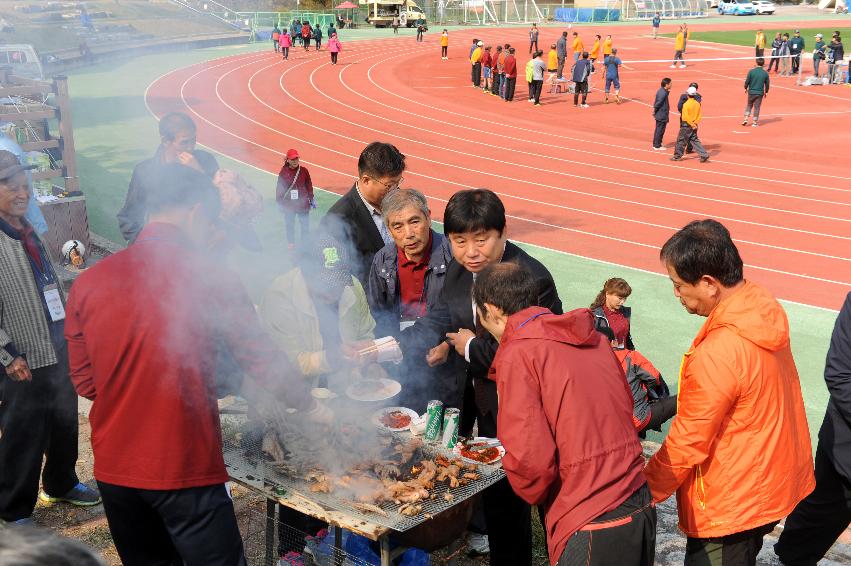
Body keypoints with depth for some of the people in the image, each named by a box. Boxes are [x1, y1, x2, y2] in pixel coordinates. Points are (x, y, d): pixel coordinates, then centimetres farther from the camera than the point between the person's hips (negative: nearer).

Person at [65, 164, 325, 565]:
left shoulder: (89, 282, -1)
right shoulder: (211, 278, -11)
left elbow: (84, 381, 6)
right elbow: (262, 361, -5)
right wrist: (310, 408, 11)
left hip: (113, 470, 5)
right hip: (185, 471, -5)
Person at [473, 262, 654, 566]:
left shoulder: (517, 355, -13)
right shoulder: (592, 338, 8)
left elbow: (531, 460, -18)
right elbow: (624, 410, 13)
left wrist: (534, 494, 2)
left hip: (593, 529, -7)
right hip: (641, 509, 7)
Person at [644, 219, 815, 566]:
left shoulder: (715, 355, -32)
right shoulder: (764, 308, -6)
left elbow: (687, 443, -21)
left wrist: (643, 493, -7)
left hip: (732, 504, -8)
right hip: (774, 483, 9)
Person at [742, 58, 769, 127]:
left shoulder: (751, 71, -9)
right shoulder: (765, 73, -4)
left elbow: (747, 81, -5)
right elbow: (767, 84, 4)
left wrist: (746, 88, 13)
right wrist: (766, 92, 18)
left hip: (751, 92, 0)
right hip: (760, 93, 0)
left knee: (749, 105, 17)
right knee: (757, 107, 6)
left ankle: (746, 119, 8)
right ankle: (755, 122, 9)